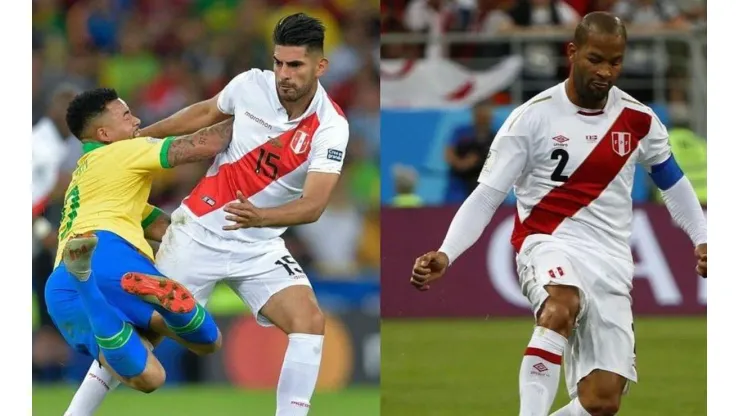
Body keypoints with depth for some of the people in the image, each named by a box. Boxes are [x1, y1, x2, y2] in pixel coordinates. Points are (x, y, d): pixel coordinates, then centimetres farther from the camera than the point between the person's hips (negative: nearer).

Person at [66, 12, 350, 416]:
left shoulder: (331, 127, -18)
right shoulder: (251, 85, -11)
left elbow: (313, 205, -27)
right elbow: (206, 112, 12)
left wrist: (259, 216, -46)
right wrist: (140, 135, 18)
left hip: (260, 244, 0)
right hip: (199, 230, 0)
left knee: (309, 320, -21)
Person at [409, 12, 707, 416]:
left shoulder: (638, 120, 6)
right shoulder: (533, 117, -6)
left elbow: (673, 183, 23)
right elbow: (485, 197, -6)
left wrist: (702, 240, 9)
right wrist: (445, 254, -19)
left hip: (611, 262, 4)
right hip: (548, 245, -4)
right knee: (561, 307, -41)